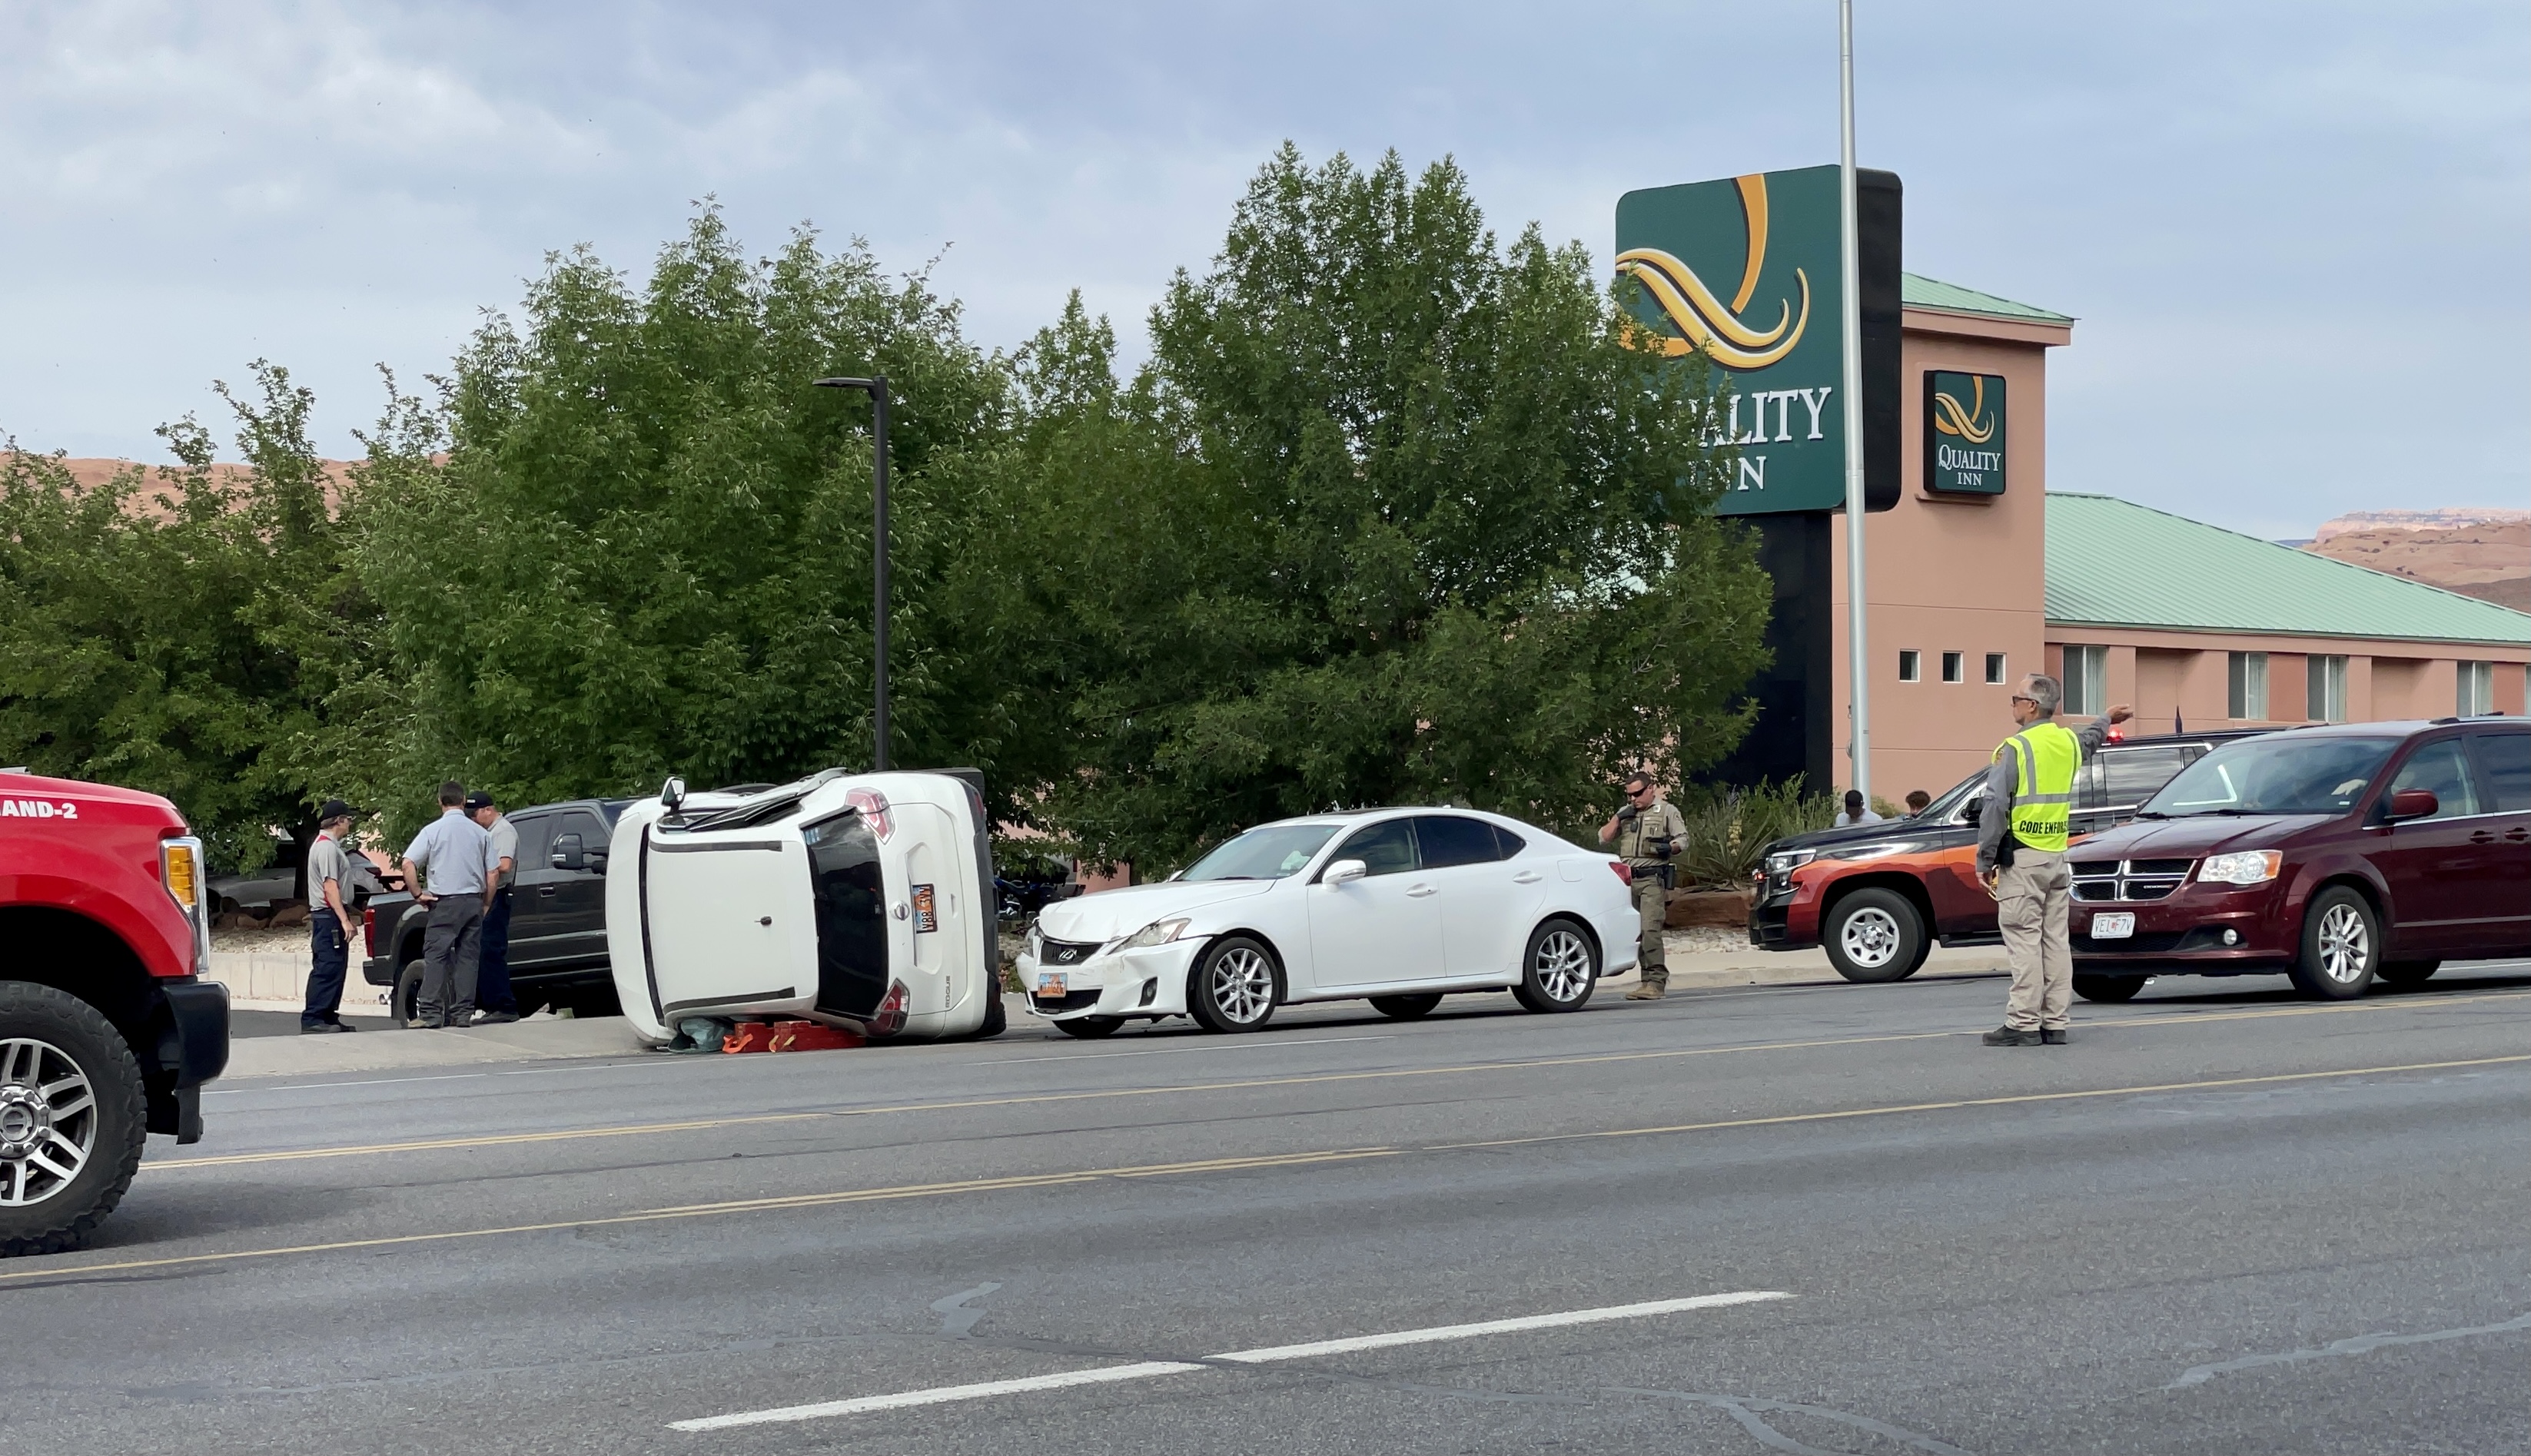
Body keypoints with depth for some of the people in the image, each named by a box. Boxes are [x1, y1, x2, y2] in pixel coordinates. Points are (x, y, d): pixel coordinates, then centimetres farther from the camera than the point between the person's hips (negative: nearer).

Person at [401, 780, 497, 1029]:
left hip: (445, 902, -3)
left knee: (436, 957, -2)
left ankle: (430, 1013, -8)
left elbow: (408, 864, -12)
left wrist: (418, 894, -3)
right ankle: (463, 1013, 5)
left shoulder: (433, 830, -4)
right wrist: (485, 905, 16)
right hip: (473, 900, 3)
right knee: (467, 957, 6)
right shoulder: (480, 832, 5)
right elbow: (491, 874, 6)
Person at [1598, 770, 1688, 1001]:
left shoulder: (1666, 811, 8)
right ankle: (1647, 980, 7)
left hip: (1652, 879, -5)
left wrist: (1669, 847, -14)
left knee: (1650, 930, -17)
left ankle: (1657, 982, -18)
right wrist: (1618, 819, 2)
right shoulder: (1625, 814, 21)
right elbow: (1603, 838, 16)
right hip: (1627, 879, 5)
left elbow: (1683, 838, 6)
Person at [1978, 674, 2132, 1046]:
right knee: (2055, 941, 8)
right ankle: (2056, 1024, 9)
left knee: (2024, 941, -8)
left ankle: (2023, 1024, -10)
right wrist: (2107, 719, 59)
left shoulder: (2015, 748, -12)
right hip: (2057, 856, 7)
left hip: (2022, 859, -7)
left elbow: (1994, 805, -16)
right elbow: (2089, 740, 37)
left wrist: (1985, 859, -11)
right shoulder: (2068, 742, 11)